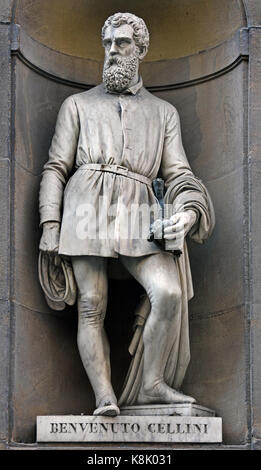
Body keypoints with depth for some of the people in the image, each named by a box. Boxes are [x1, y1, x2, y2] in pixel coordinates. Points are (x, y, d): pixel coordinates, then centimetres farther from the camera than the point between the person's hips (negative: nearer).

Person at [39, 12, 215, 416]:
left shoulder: (164, 113, 23)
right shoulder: (78, 105, 20)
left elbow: (178, 173, 15)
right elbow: (56, 167, 14)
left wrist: (188, 212, -7)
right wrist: (50, 224, 2)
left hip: (137, 216, 1)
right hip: (87, 206, -1)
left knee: (170, 292, -19)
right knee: (92, 305, -10)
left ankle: (152, 385, -7)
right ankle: (104, 396, -10)